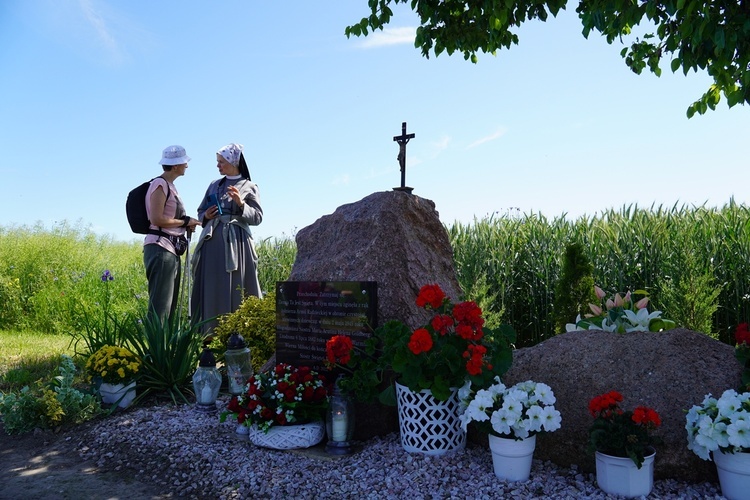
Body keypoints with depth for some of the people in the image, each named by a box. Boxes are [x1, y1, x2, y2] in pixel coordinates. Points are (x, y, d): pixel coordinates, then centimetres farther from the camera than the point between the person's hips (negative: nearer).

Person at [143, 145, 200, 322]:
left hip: (171, 250, 10)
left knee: (169, 304, 11)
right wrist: (185, 222, -8)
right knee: (160, 304, -10)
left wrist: (186, 225, 6)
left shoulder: (170, 186, 19)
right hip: (160, 248, -10)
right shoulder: (160, 184, -8)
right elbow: (157, 219, -17)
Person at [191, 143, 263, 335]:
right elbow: (201, 211, 23)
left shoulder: (249, 187, 5)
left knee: (234, 289, -6)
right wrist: (206, 216, 1)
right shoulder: (214, 185, 18)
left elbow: (257, 217, -1)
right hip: (212, 242, 5)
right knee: (211, 289, 2)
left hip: (235, 243, -4)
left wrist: (241, 204, -16)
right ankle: (211, 333, 7)